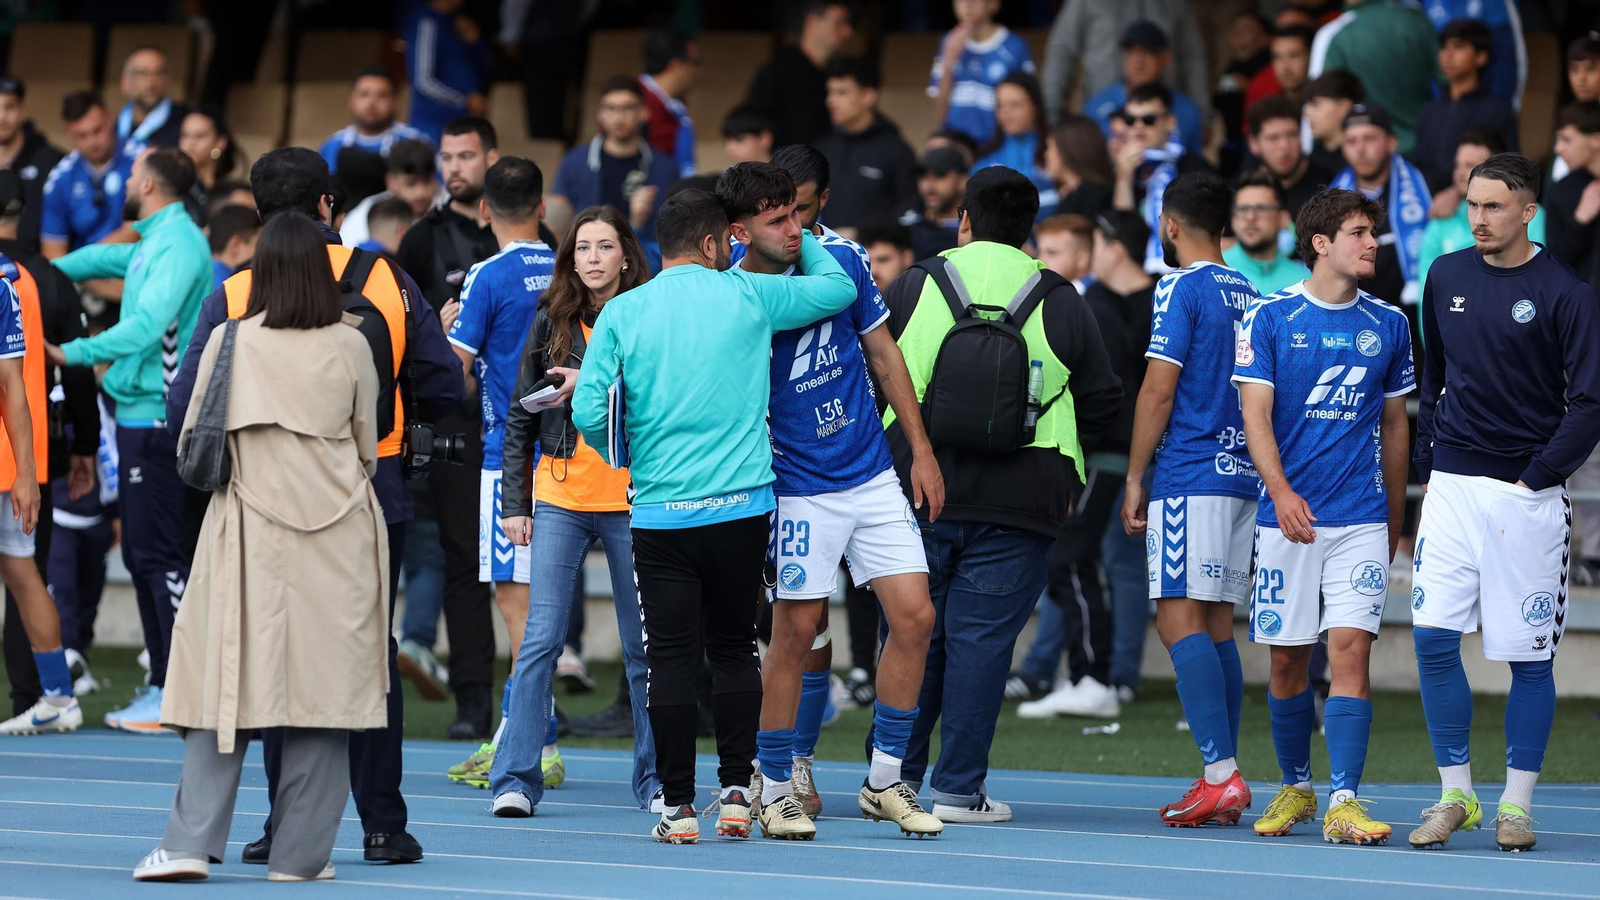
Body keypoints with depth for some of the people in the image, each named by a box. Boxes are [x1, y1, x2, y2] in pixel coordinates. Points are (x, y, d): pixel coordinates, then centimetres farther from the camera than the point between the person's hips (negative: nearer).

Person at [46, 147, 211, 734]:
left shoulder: (178, 244, -14)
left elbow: (146, 326, -24)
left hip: (156, 416, -10)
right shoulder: (152, 241, 16)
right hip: (139, 414, 10)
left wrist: (75, 353, -21)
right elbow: (103, 258, 37)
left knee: (158, 554, -11)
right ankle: (163, 686, 14)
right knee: (142, 554, 11)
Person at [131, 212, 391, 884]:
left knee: (229, 686, 3)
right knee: (324, 689, 5)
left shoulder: (230, 342, -2)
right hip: (336, 537, 0)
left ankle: (191, 843, -6)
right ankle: (301, 852, 6)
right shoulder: (349, 346, -2)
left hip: (251, 529, 0)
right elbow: (369, 449, 9)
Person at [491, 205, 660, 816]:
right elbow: (521, 418, 11)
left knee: (644, 646, 6)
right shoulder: (551, 323, 7)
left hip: (632, 502, -1)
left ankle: (654, 780, 16)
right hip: (560, 500, 1)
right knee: (540, 640, -5)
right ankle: (516, 777, -4)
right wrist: (514, 503, 7)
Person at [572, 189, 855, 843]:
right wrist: (800, 238, 31)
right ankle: (736, 793, 10)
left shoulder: (622, 313, 1)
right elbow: (838, 287, 14)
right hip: (742, 506, 0)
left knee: (672, 659, 1)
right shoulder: (747, 295, 1)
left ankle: (678, 807, 1)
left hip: (661, 513, 0)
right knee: (733, 647, 12)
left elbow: (589, 410, -6)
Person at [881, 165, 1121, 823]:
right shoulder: (1062, 303, 2)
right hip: (1017, 504, -1)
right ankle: (959, 789, 1)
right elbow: (1103, 400, 4)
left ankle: (895, 775, 16)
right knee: (980, 638, 1)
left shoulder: (912, 289, 2)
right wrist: (1060, 464, 19)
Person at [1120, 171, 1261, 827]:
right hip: (1242, 477, 8)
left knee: (1180, 621, -11)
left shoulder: (1180, 290, -7)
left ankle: (1222, 774, -22)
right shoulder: (1249, 295, 16)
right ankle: (1221, 785, 7)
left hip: (1189, 477, -8)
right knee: (1216, 626, 10)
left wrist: (1134, 479, -5)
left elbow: (1159, 389, -11)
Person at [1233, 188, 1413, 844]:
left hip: (1362, 519, 1)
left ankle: (1344, 802, -15)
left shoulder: (1387, 325, 8)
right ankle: (1295, 787, 24)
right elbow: (1255, 414, -6)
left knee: (1351, 647, -11)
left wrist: (1394, 519, 19)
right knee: (1288, 660, 6)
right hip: (1287, 516, -1)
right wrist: (1281, 492, -21)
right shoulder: (1270, 317, -1)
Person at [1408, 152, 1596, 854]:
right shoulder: (1446, 278, 8)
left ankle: (1516, 805, 10)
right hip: (1452, 487, 4)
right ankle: (1455, 794, 5)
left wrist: (1535, 478, -11)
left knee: (1528, 657, 1)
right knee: (1433, 639, -5)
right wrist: (1428, 465, 12)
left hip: (1527, 494, -4)